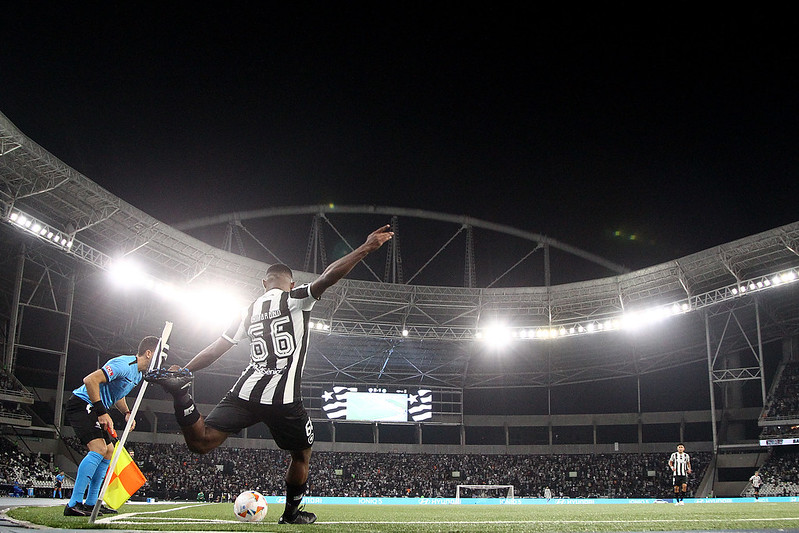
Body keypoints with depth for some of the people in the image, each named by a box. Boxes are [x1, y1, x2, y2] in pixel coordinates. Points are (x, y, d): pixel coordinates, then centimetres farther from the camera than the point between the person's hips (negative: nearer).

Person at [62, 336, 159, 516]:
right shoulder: (124, 365, -21)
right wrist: (102, 412, -27)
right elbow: (90, 380, -28)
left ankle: (91, 503, 15)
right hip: (82, 403, -11)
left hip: (94, 408, 11)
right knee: (99, 449, -22)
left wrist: (127, 413, 7)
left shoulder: (138, 374, 12)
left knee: (109, 452, 11)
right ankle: (74, 505, -22)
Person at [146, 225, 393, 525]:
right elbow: (327, 278, -9)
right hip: (283, 398, -4)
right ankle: (292, 513, 27)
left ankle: (181, 394, -20)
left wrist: (185, 370, 26)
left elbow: (217, 348, 18)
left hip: (246, 391, 4)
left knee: (200, 442, 2)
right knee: (302, 454, 18)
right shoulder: (297, 299, 4)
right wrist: (366, 248, -10)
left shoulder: (250, 310, 19)